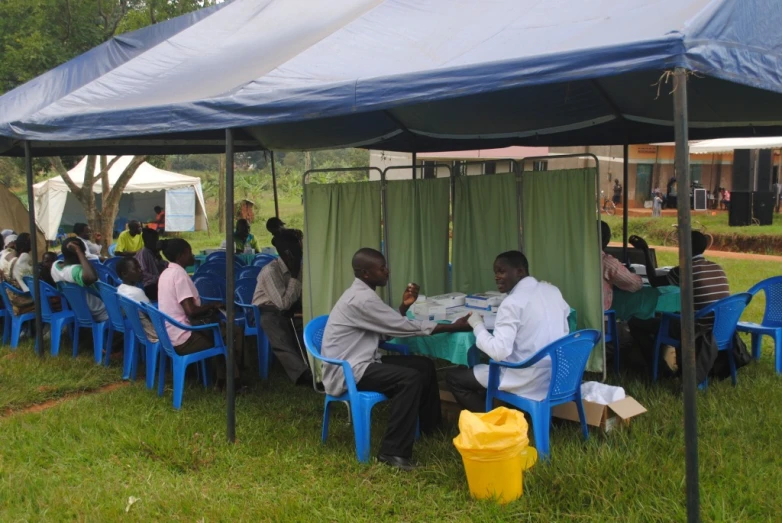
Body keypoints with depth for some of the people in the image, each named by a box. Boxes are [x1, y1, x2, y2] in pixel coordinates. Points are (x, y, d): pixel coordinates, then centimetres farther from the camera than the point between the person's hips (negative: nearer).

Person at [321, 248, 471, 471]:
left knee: (424, 365, 12)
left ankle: (431, 426, 31)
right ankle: (393, 452, -25)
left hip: (361, 362, 11)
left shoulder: (363, 293, 11)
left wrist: (404, 306, 0)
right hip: (348, 371, -11)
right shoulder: (361, 299, -22)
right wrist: (453, 327, -14)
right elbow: (405, 327, -19)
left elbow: (390, 327, 17)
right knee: (410, 378, -28)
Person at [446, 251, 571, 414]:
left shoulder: (513, 302, -18)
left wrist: (478, 325, -8)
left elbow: (499, 352, -24)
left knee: (453, 377, 8)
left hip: (529, 383, -8)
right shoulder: (552, 290, 4)